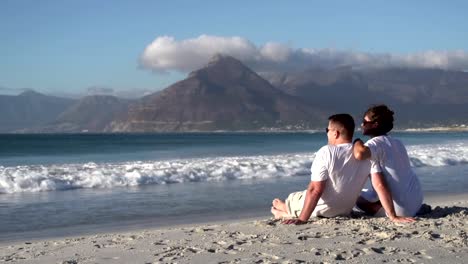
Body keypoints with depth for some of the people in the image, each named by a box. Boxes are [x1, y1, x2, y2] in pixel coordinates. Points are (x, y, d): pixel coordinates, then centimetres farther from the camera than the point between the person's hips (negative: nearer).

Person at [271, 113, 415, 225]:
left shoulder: (326, 152, -27)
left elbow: (315, 190, -29)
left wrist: (302, 219, -27)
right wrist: (393, 216, -10)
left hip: (321, 210, -5)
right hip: (345, 211, 5)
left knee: (292, 198, 22)